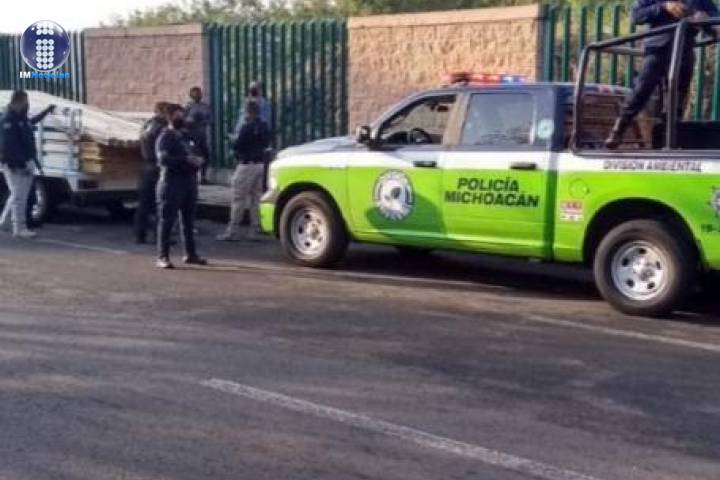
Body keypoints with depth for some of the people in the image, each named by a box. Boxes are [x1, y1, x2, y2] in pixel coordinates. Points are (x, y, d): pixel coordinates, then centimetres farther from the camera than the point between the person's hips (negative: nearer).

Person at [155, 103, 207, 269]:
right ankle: (163, 256, -5)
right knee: (167, 221, -6)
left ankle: (190, 254, 21)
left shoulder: (185, 136, 19)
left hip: (189, 182, 8)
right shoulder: (165, 137, -5)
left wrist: (197, 159, 0)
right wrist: (186, 160, -25)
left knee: (188, 220, 13)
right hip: (172, 182, -8)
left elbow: (193, 154, 24)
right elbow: (163, 159, -19)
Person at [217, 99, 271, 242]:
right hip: (260, 164, 8)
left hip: (247, 165, -8)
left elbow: (237, 146, -15)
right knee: (256, 198, 10)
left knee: (238, 199, -4)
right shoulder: (265, 127, 8)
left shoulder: (247, 127, -16)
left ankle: (232, 232, -3)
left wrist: (234, 141, 5)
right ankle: (253, 231, 11)